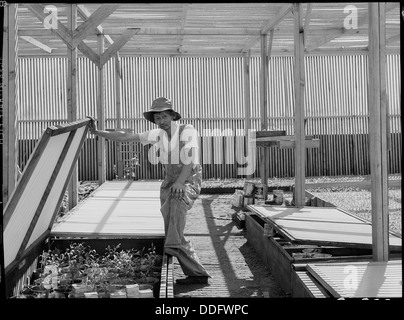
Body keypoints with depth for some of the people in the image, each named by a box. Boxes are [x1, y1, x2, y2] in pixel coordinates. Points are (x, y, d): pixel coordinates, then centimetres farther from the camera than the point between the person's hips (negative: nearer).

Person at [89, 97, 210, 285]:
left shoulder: (187, 131, -8)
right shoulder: (157, 134, 6)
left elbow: (191, 158, -21)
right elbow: (126, 137, 5)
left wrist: (180, 182, -34)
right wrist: (97, 132, 0)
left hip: (189, 180, -5)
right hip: (169, 181, 5)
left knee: (177, 202, -39)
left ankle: (173, 246, -49)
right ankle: (197, 274, -3)